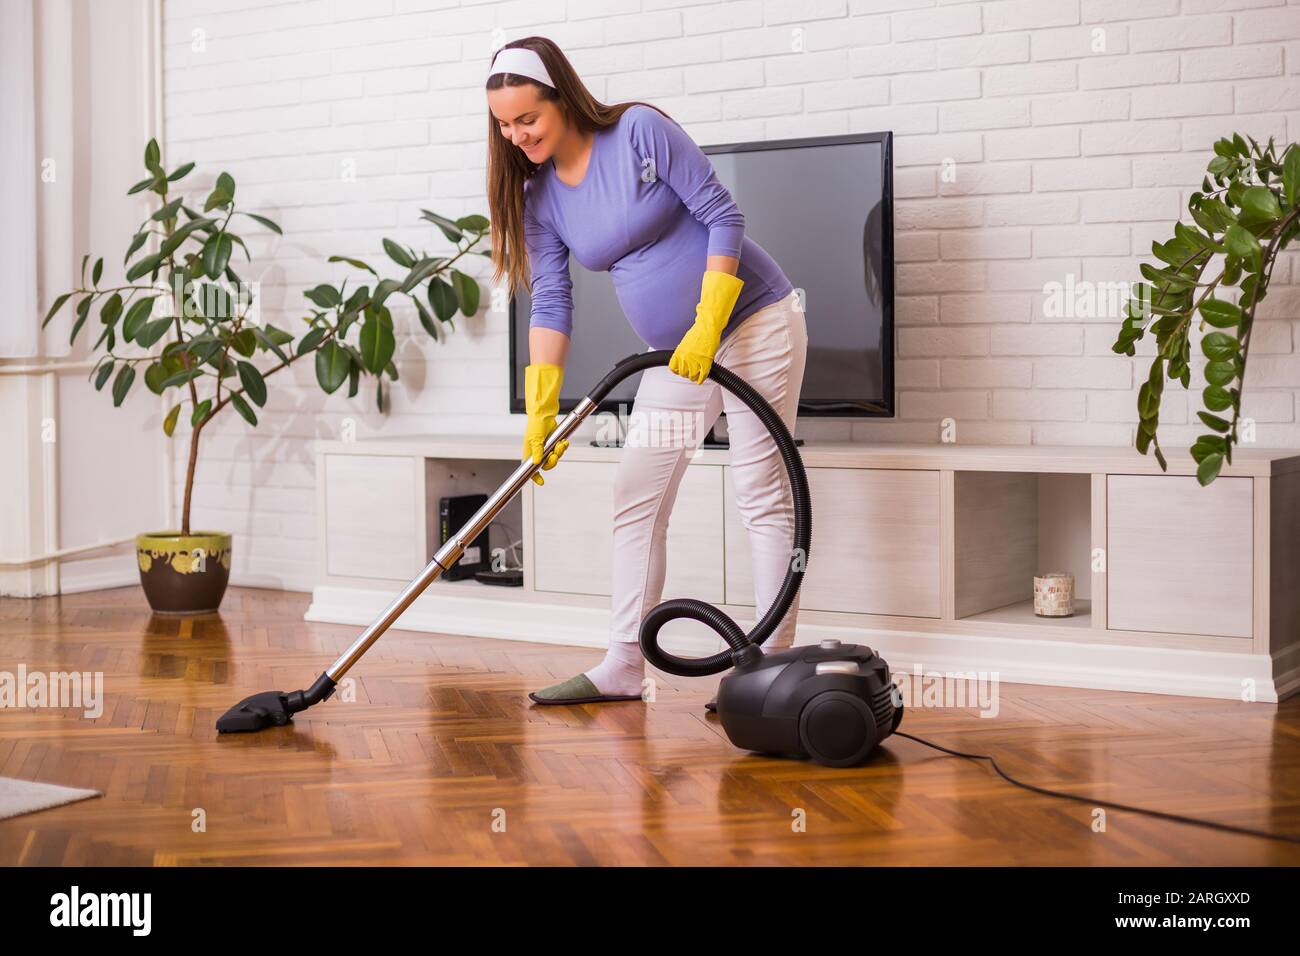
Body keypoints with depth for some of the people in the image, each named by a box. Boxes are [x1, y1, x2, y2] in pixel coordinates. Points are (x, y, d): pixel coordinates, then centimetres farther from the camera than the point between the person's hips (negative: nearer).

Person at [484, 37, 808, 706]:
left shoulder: (641, 130, -15)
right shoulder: (539, 197, 2)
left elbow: (723, 216, -16)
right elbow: (550, 304, 0)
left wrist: (707, 327, -21)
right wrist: (541, 411, -9)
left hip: (754, 321, -7)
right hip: (676, 356, 7)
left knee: (761, 493, -5)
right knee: (636, 498, 5)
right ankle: (623, 668, 11)